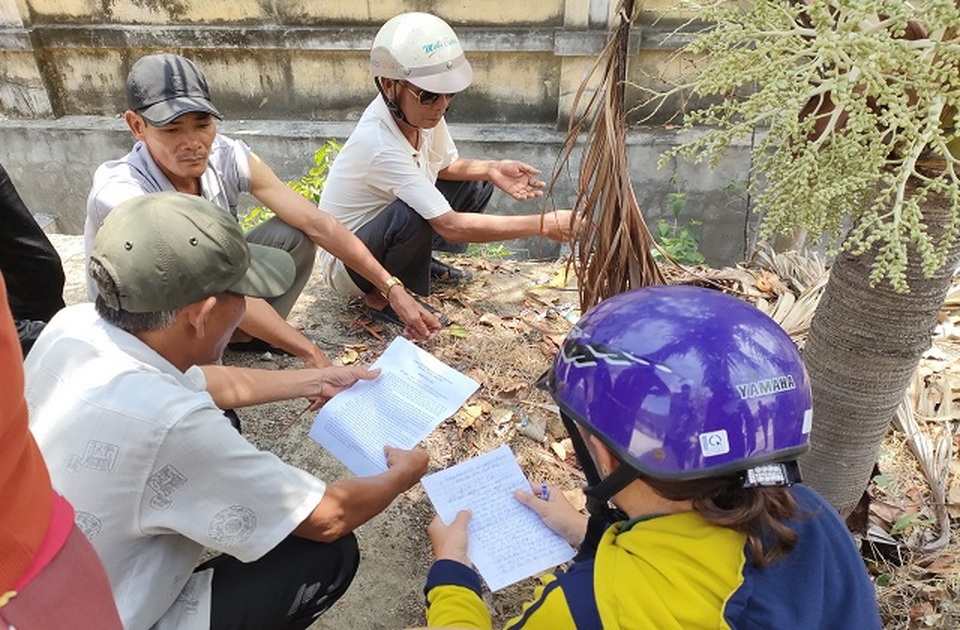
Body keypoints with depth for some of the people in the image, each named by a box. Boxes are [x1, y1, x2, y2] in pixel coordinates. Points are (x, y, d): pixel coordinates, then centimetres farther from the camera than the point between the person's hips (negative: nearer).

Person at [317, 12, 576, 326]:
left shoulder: (419, 110, -14)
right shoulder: (380, 145, -36)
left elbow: (446, 165, 7)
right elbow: (452, 226, -37)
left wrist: (492, 169, -14)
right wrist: (543, 224, -36)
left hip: (382, 236, 8)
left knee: (476, 184, 2)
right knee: (411, 215, -38)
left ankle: (421, 262, 12)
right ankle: (384, 296, -10)